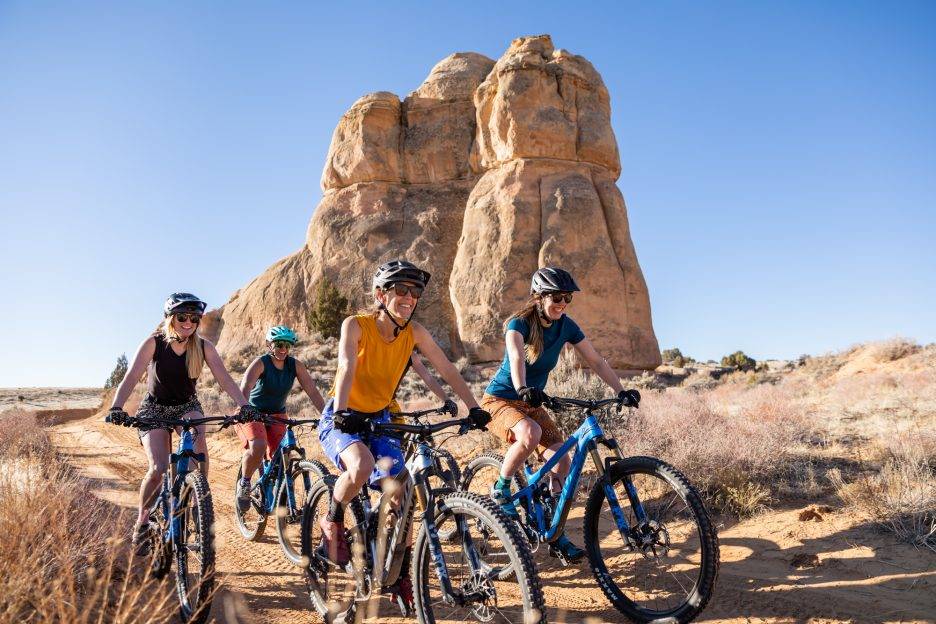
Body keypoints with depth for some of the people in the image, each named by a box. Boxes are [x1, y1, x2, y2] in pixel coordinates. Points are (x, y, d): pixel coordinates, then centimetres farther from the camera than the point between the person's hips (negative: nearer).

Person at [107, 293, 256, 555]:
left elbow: (225, 379, -20)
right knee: (158, 468, -20)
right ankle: (142, 522, 6)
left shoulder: (203, 346, -13)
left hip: (187, 407, 2)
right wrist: (116, 407, -43)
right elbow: (131, 378, -26)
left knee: (197, 437, -33)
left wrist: (244, 405, -36)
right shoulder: (154, 343, -17)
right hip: (154, 409, -1)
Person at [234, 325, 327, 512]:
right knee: (258, 447, -29)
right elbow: (245, 388, -34)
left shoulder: (295, 365, -8)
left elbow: (313, 392, -14)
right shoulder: (260, 363, -18)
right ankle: (244, 483, -3)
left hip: (277, 414, 4)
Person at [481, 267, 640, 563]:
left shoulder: (566, 326, -4)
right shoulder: (519, 323, -20)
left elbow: (596, 361, -4)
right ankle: (501, 490, -12)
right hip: (500, 399, -5)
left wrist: (621, 390, -17)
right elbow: (516, 357, -40)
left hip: (532, 403, 6)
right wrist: (522, 388, -59)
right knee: (531, 433, -37)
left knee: (562, 461, -10)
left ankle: (556, 535, 5)